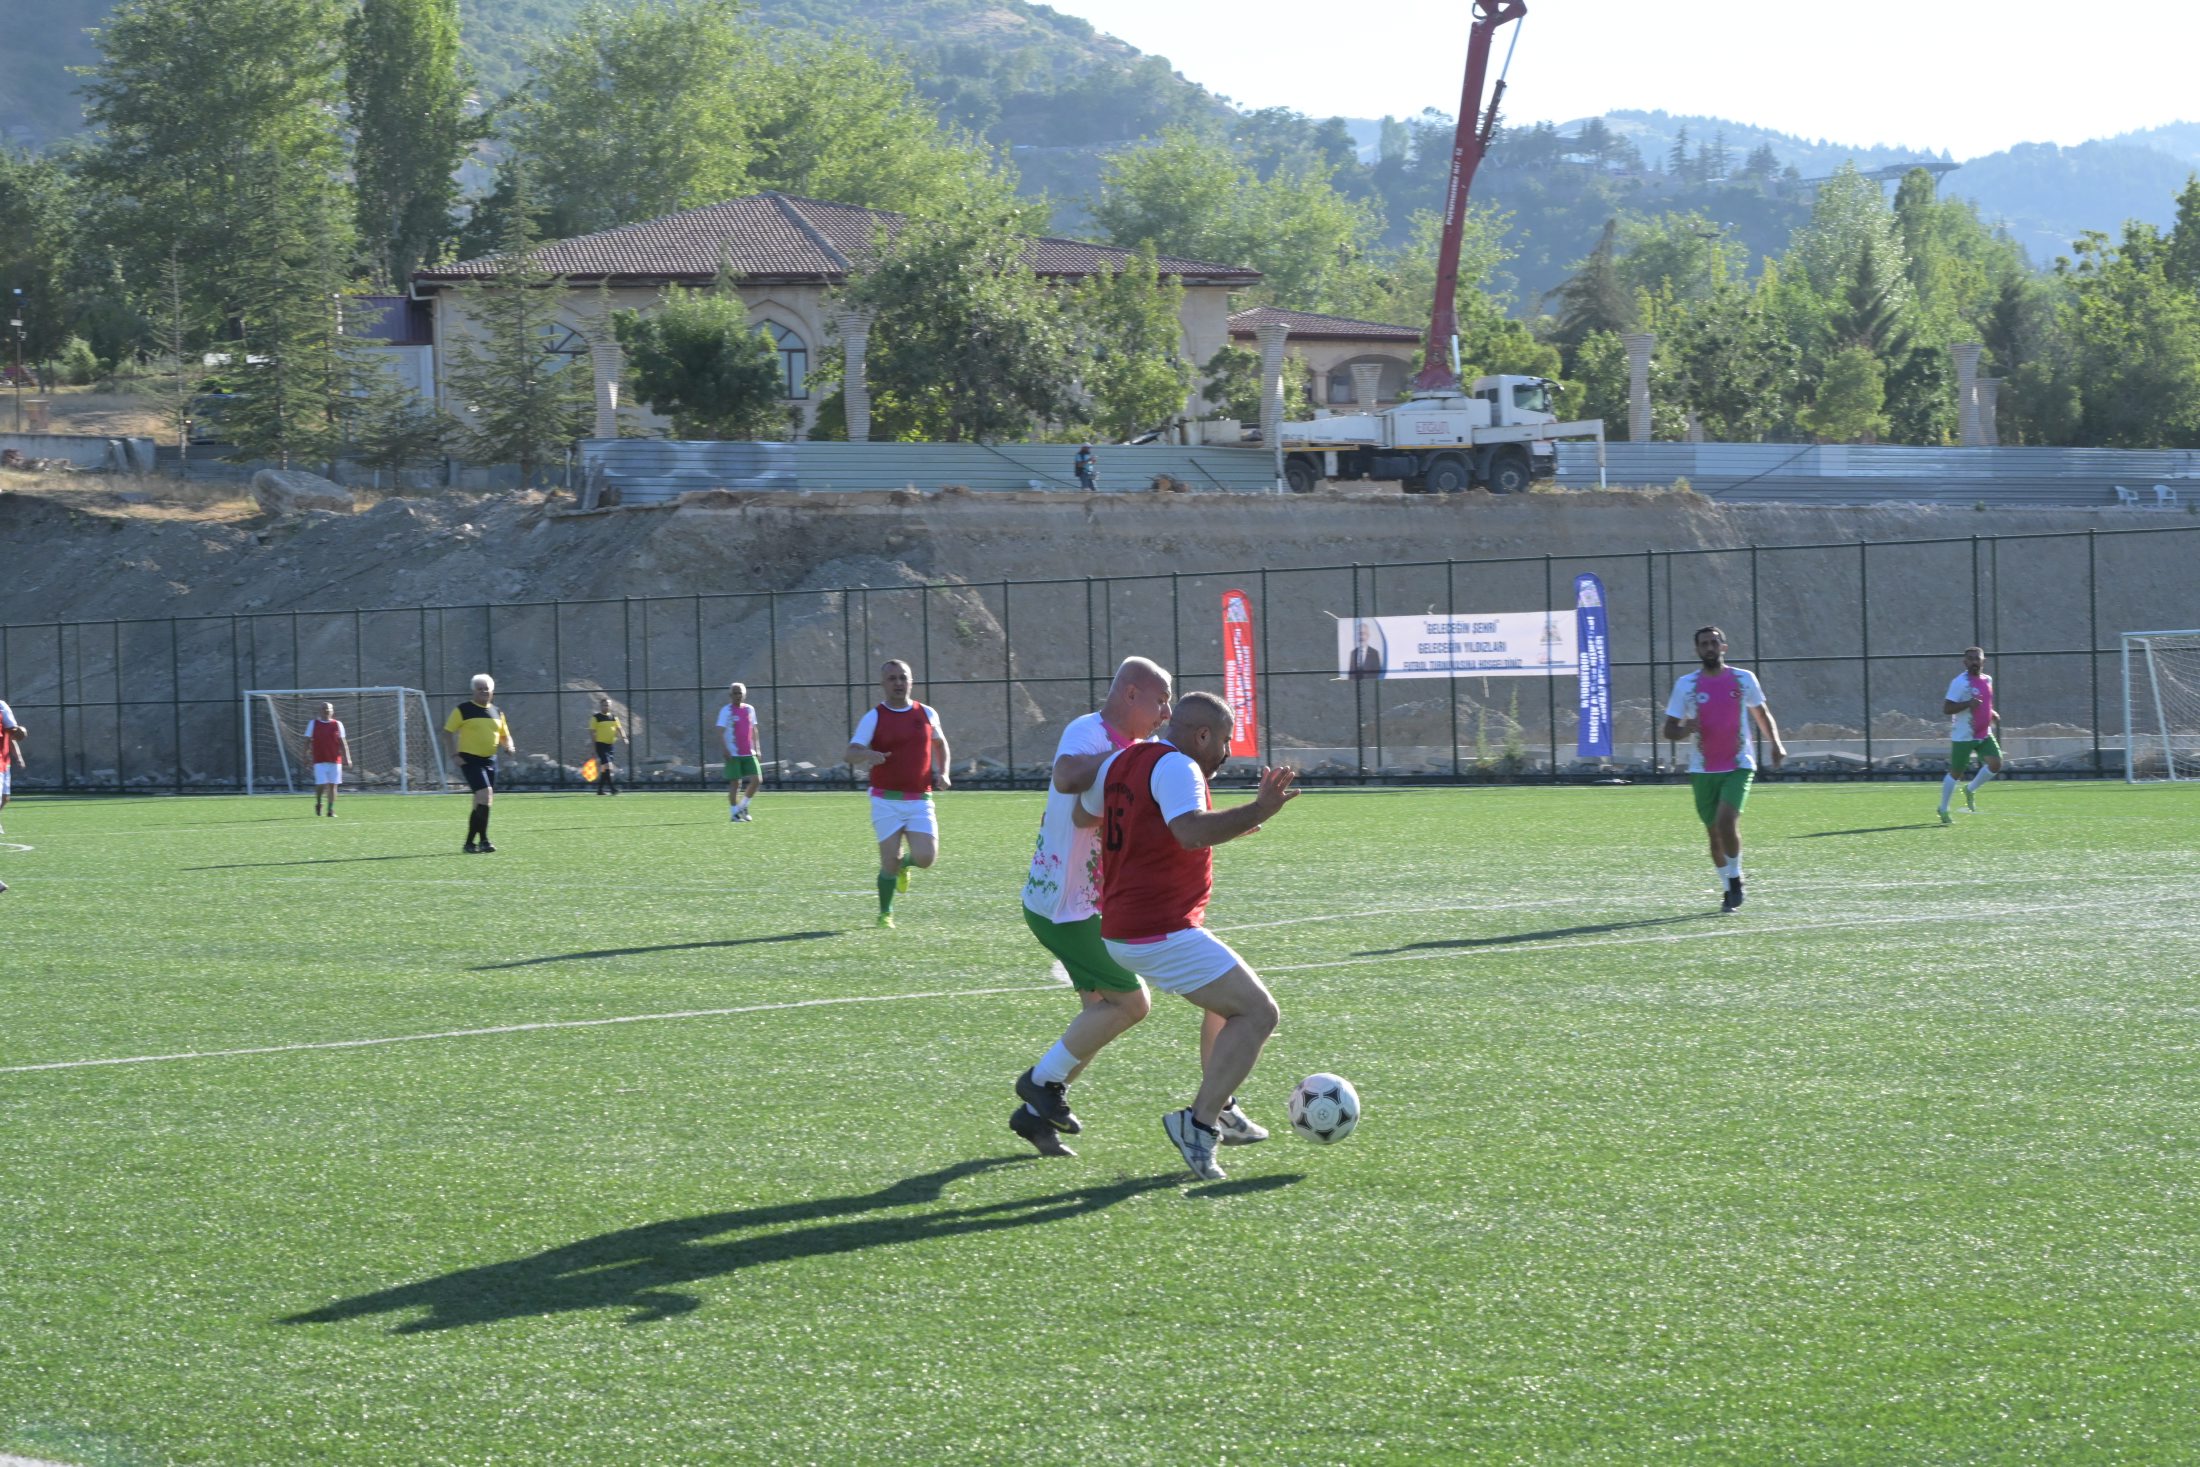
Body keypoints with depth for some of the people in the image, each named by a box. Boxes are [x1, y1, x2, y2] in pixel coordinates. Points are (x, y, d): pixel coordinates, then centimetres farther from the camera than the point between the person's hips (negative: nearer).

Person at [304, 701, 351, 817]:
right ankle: (318, 804, 18)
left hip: (335, 760, 1)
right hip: (319, 761, -1)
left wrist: (347, 758, 0)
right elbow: (307, 741, 7)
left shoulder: (337, 725, 7)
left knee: (333, 785, 0)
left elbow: (342, 742, 7)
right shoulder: (313, 724, 5)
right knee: (321, 785, -9)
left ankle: (331, 810, 6)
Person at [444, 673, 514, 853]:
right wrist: (456, 755, -13)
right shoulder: (463, 710, -4)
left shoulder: (496, 712, 12)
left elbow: (504, 735, 21)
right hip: (470, 759, -6)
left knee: (481, 803, 9)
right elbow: (448, 732, -3)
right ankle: (483, 841, -16)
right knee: (485, 794, -21)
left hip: (490, 760, 6)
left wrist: (508, 746, -2)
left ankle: (470, 842, 19)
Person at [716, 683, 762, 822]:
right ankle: (734, 813, 6)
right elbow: (720, 731, -11)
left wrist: (756, 749, 14)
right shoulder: (726, 711, -5)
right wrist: (725, 749, -22)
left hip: (749, 753, 5)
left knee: (757, 780, -2)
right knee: (735, 783, -4)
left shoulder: (749, 709, 11)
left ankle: (742, 806, 15)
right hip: (733, 754, -5)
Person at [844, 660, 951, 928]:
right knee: (890, 862, -7)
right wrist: (867, 755, -33)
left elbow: (940, 743, 26)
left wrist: (942, 773, 9)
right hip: (886, 802, -2)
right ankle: (885, 913, 18)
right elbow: (850, 753, -9)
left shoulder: (926, 714, 8)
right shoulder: (874, 717, -2)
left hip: (920, 800, 2)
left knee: (925, 857, -13)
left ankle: (904, 864, 24)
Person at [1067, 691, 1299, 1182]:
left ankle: (1219, 1111, 30)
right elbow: (1192, 832, -33)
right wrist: (1259, 811, -40)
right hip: (1162, 933, -10)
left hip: (1119, 929, 10)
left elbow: (1082, 814, 32)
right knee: (1257, 1014, -12)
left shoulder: (1121, 762, 13)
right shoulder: (1175, 767, -15)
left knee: (1232, 1001, 28)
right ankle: (1199, 1123, -19)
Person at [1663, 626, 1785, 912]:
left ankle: (1735, 879, -2)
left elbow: (1761, 713, 17)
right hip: (1703, 770, 2)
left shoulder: (1743, 679, 2)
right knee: (1715, 832, 5)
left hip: (1738, 765, -2)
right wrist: (1686, 730, -22)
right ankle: (1730, 888, 22)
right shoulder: (1686, 684, 1)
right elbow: (1669, 730, 1)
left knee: (1726, 820, -21)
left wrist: (1775, 743, 2)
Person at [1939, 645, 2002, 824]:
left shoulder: (1987, 680, 10)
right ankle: (1943, 810, 16)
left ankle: (1970, 790, 15)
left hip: (1984, 734, 6)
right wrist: (1967, 704, -30)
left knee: (1995, 764, -9)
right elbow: (1946, 708, -18)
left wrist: (1993, 714, 9)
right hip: (1963, 736, -6)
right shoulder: (1960, 682, -14)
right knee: (1955, 773, 0)